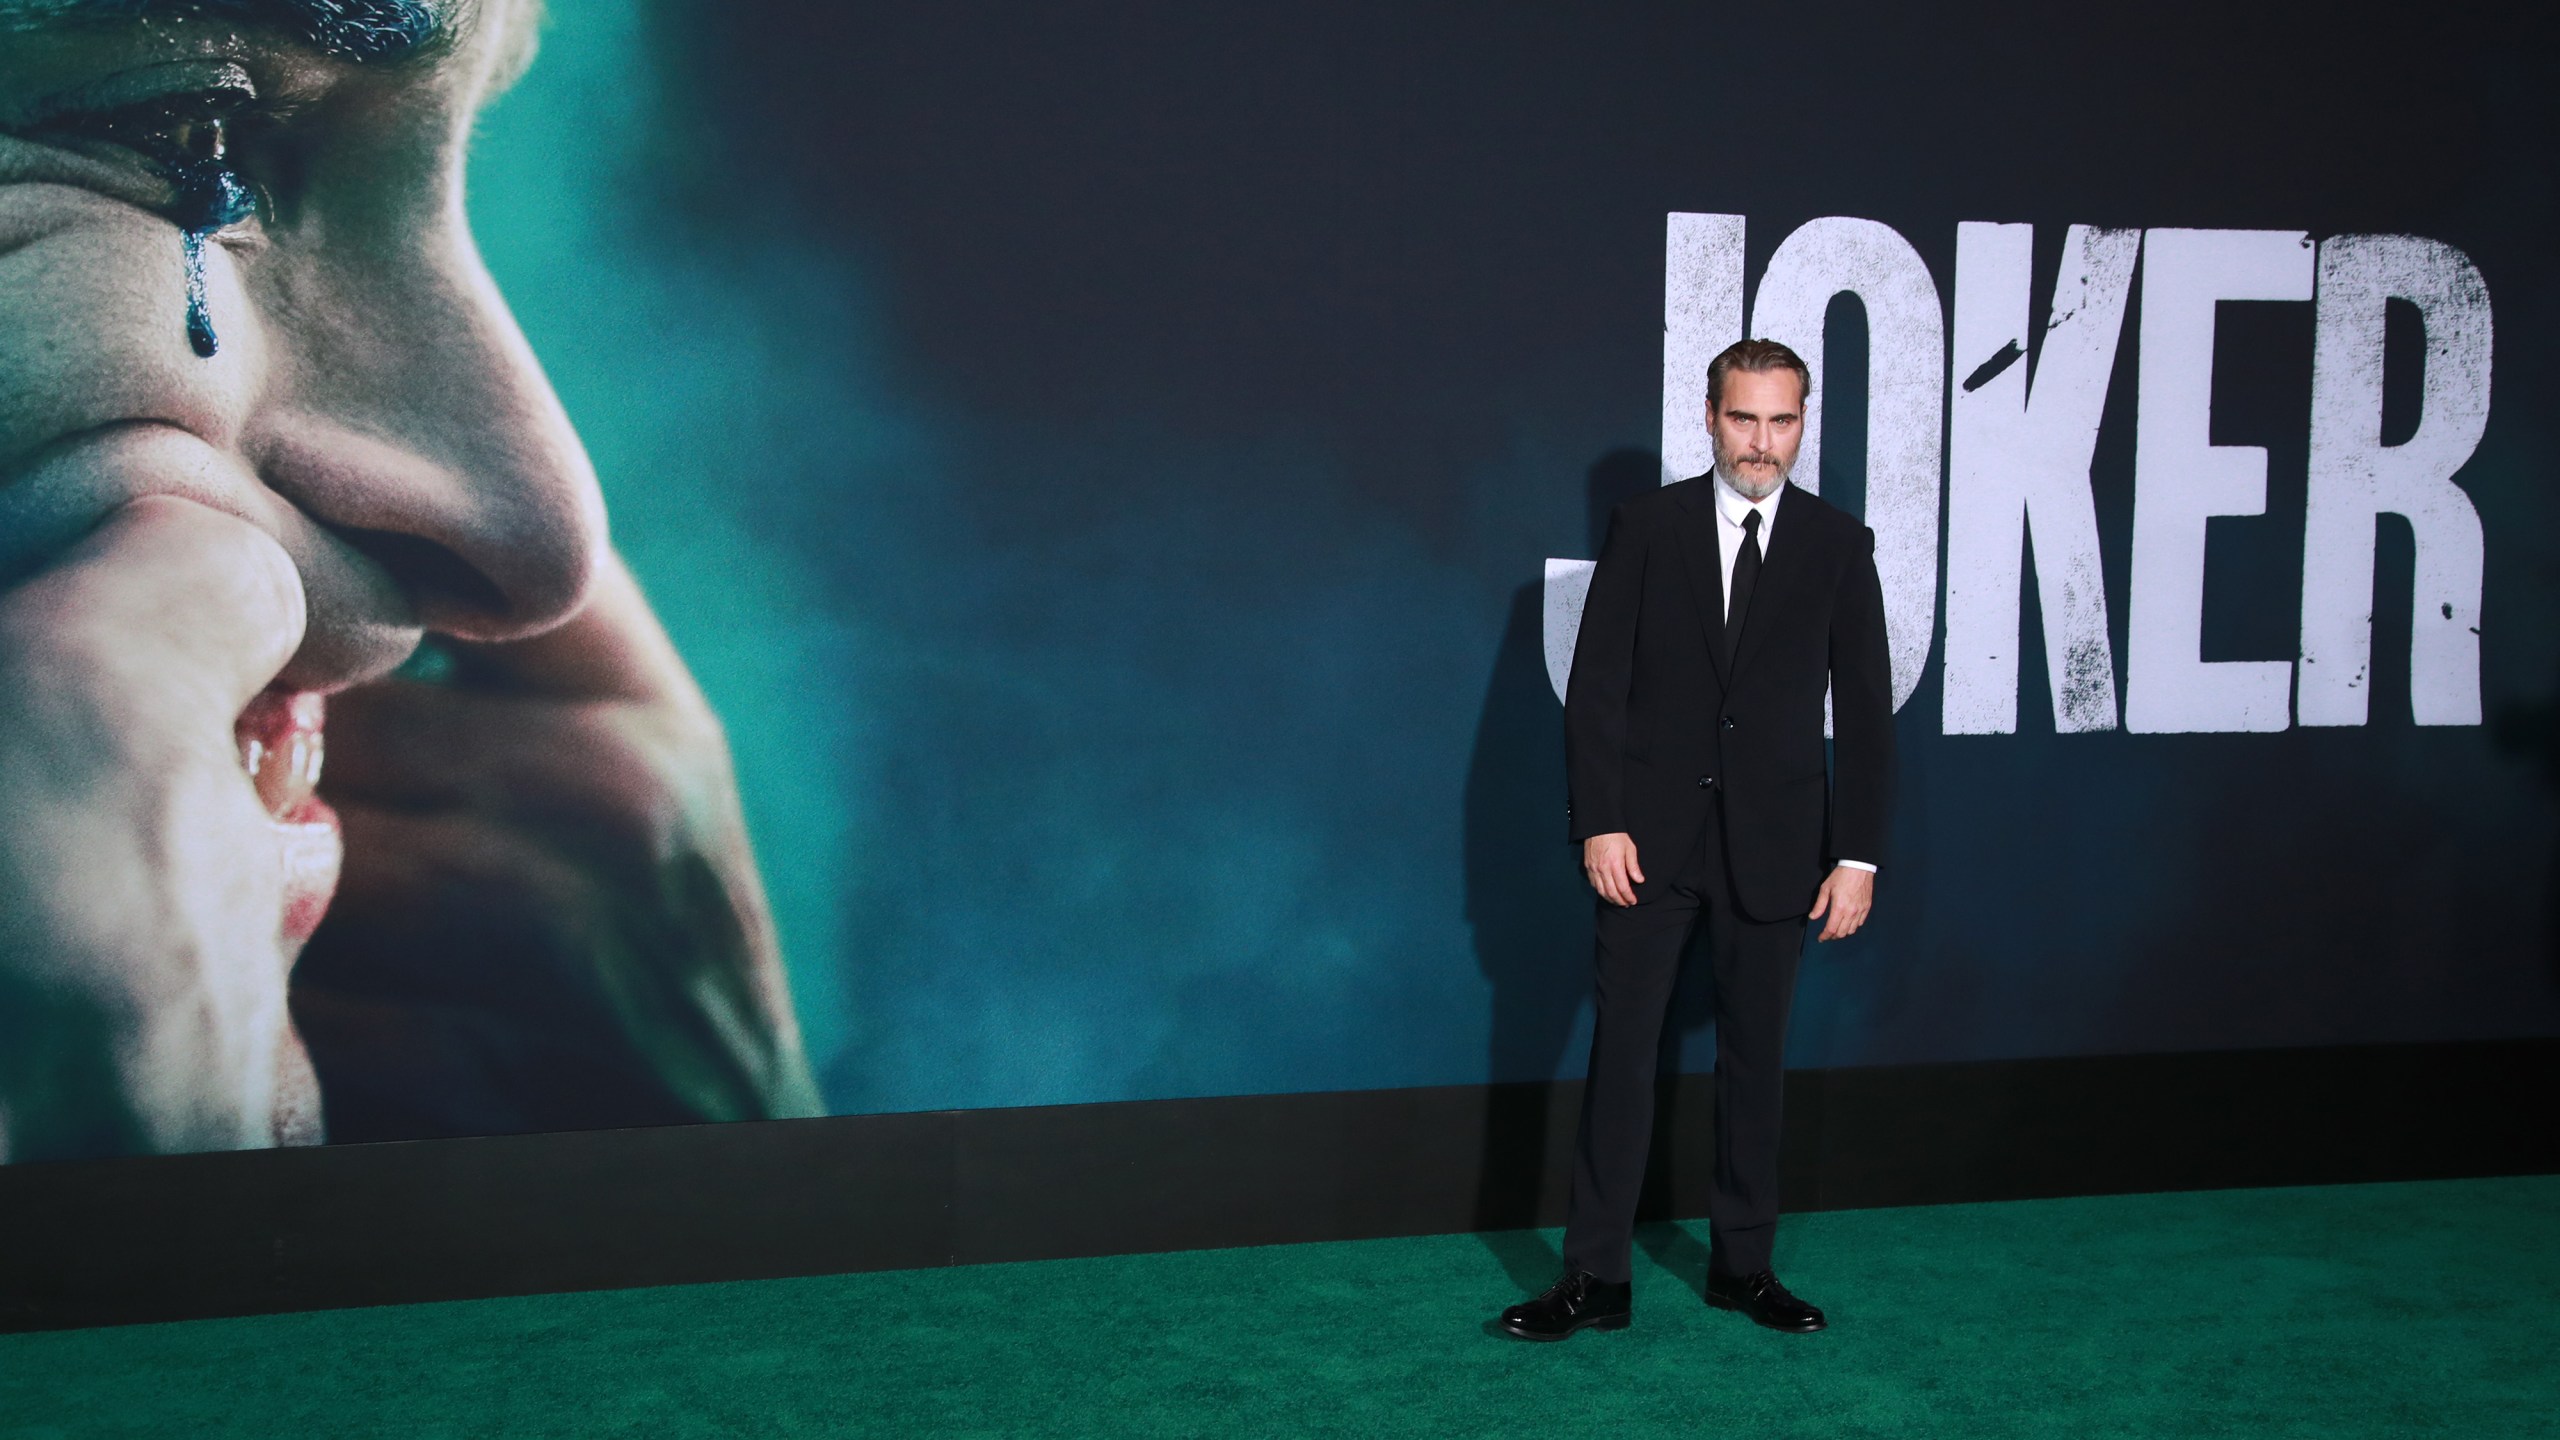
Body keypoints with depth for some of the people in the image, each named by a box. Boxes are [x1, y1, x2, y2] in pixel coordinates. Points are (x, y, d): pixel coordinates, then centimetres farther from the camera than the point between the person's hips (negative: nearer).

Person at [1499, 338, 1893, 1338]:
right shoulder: (1647, 527, 1)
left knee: (1755, 1052, 9)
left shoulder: (1838, 545, 4)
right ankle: (1597, 1278, 4)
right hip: (1649, 837, -1)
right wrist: (1600, 822, -9)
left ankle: (1742, 1264, 23)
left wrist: (1858, 854, -1)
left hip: (1773, 844, 1)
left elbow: (1864, 710, 4)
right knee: (1621, 1046, -1)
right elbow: (1596, 686, -1)